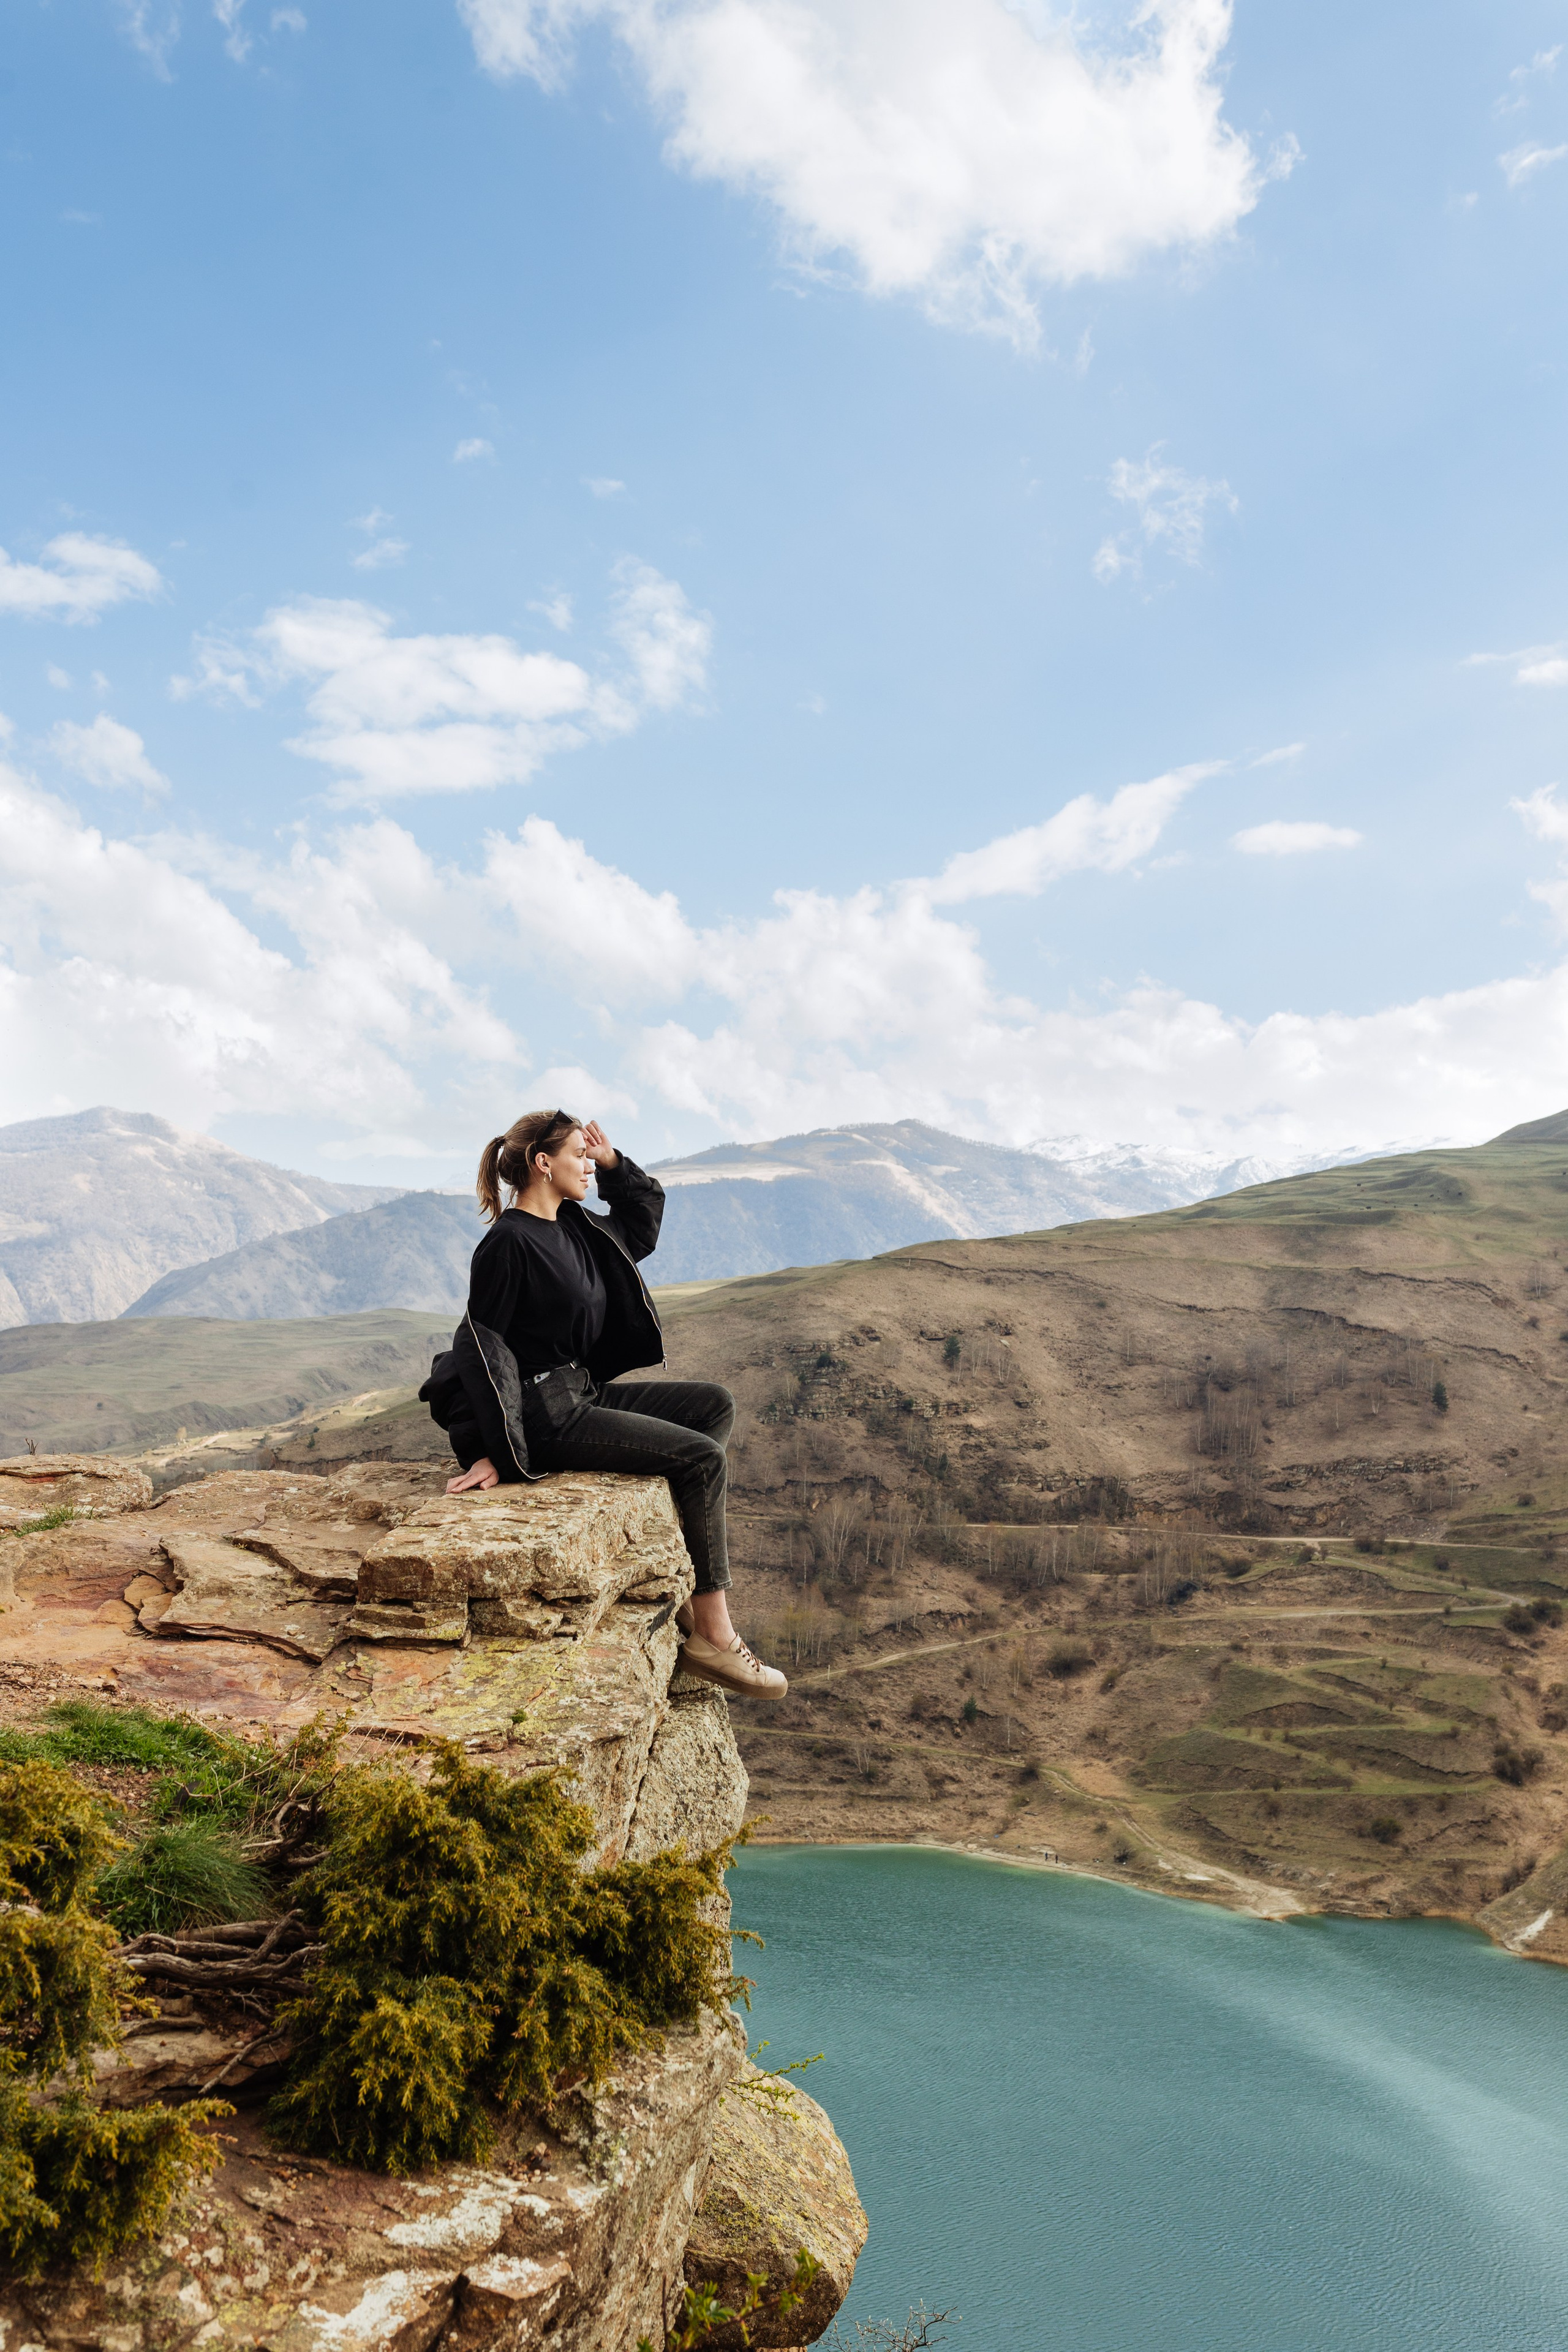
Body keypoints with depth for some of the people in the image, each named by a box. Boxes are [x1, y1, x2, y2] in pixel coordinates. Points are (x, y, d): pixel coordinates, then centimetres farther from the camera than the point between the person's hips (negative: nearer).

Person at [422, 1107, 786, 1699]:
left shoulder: (573, 1226, 11)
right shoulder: (508, 1244, -16)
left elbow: (642, 1227, 28)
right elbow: (480, 1345, -17)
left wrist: (613, 1164, 11)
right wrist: (497, 1453, -21)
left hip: (586, 1394, 10)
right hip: (547, 1418, -10)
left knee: (716, 1404, 6)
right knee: (702, 1458, -15)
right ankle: (712, 1637, -10)